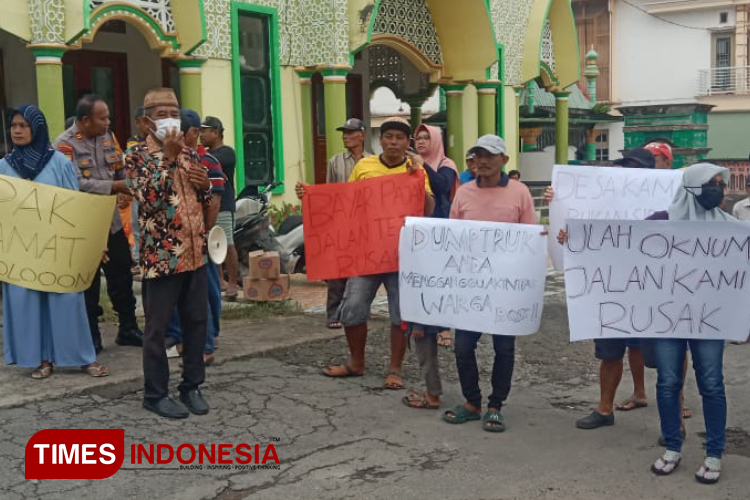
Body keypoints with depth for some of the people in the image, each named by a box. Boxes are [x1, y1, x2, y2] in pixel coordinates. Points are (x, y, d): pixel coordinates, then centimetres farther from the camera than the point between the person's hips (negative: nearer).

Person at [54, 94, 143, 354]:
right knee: (89, 284, 6)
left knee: (122, 276, 12)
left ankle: (128, 329, 26)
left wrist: (120, 192, -12)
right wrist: (115, 186, -21)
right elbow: (77, 184, -22)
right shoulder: (65, 144, -13)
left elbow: (121, 169, 9)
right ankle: (91, 338, 18)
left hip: (112, 220, 5)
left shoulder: (108, 137, 7)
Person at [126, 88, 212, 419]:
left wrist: (206, 184, -3)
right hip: (161, 255, -6)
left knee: (197, 322, 11)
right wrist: (167, 157, -21)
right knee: (157, 327, 3)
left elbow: (206, 202, 19)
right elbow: (147, 197, -21)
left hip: (195, 252, 6)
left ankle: (192, 385, 24)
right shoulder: (137, 155, -5)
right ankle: (156, 393, 14)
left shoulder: (189, 153, 12)